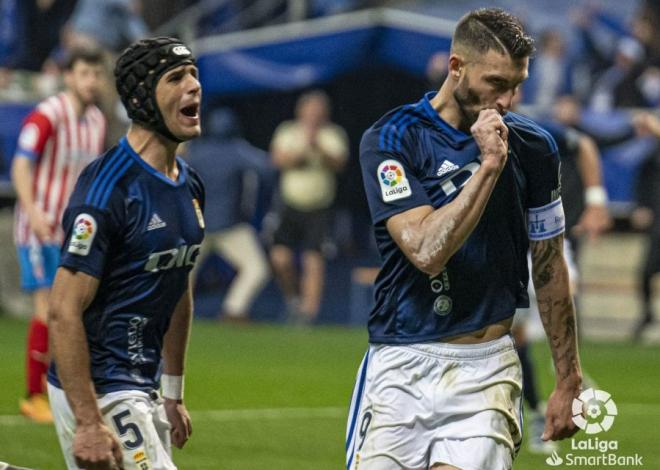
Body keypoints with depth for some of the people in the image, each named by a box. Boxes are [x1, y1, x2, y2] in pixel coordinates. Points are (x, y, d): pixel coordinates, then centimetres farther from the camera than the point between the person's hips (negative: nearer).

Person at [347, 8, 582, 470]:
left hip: (488, 367, 1)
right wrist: (489, 164, -18)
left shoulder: (533, 147, 5)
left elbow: (549, 267, 14)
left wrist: (568, 380, 15)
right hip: (402, 365, -1)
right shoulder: (390, 140, -5)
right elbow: (427, 251, -18)